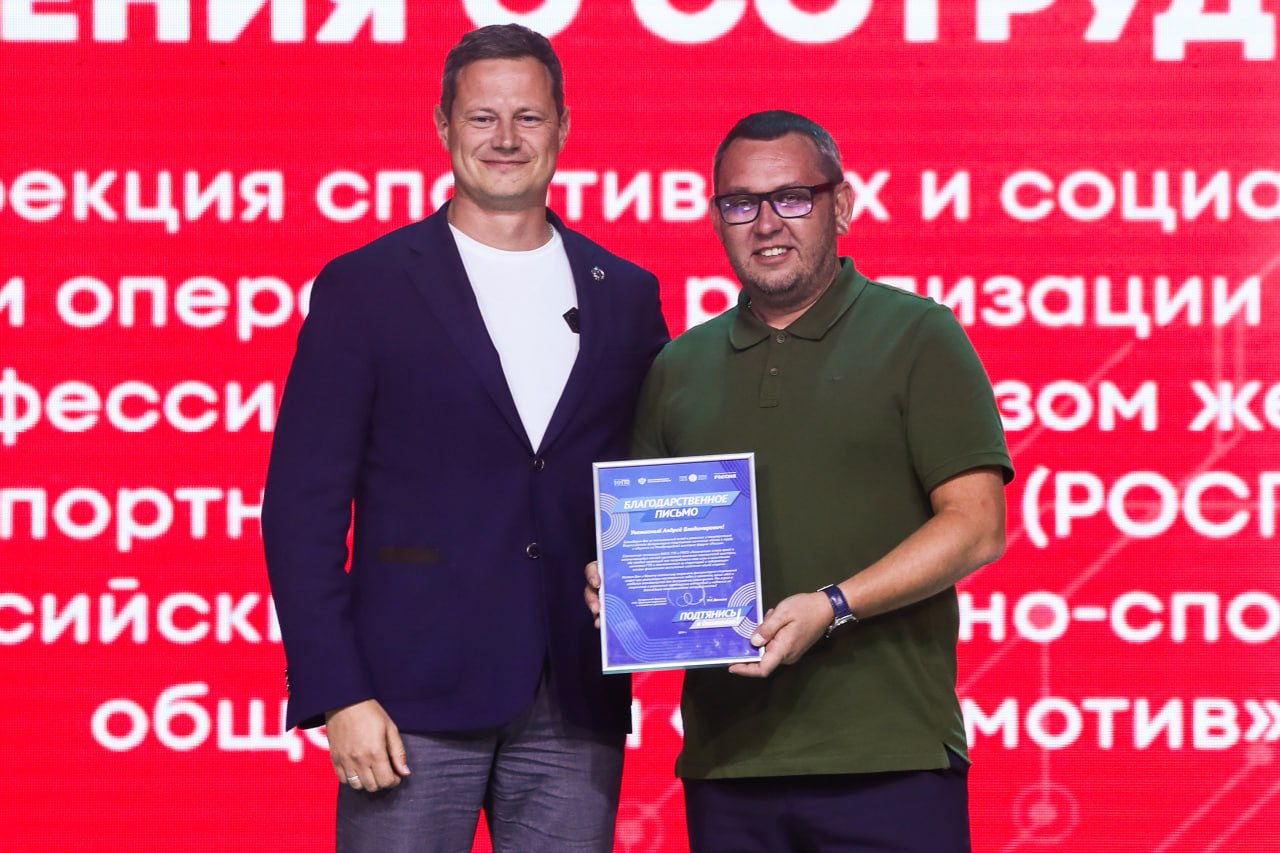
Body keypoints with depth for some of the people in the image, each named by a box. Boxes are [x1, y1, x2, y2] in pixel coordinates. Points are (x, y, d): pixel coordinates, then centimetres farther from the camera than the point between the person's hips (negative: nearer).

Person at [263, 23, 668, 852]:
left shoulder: (626, 296, 12)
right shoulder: (367, 288, 2)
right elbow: (304, 504, -2)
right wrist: (338, 695, -9)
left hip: (576, 710, 3)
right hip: (415, 699, -3)